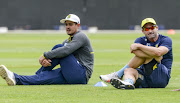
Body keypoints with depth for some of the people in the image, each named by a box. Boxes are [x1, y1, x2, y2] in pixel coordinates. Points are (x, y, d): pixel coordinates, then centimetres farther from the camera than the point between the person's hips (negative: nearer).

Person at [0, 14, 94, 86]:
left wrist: (45, 55, -20)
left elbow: (65, 51, -24)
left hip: (82, 74, -9)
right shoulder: (67, 41, 24)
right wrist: (45, 60, -13)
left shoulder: (80, 36, -6)